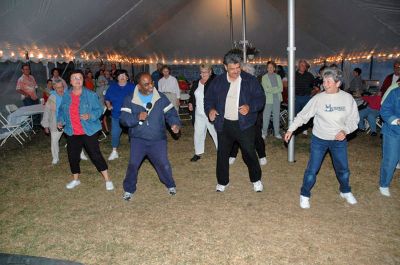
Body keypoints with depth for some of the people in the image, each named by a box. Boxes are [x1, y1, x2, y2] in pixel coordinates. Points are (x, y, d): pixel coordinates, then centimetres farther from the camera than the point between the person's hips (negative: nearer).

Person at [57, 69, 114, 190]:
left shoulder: (91, 95, -9)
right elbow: (61, 110, 16)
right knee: (73, 156, 15)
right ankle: (75, 179, 37)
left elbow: (98, 110, -9)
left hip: (89, 131, -5)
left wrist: (90, 116, -27)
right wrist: (60, 120, 0)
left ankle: (107, 179, 11)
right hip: (72, 133, 5)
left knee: (95, 155, -2)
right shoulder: (66, 95, 4)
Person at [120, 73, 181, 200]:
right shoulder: (130, 100, -4)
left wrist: (175, 124, -19)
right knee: (133, 164, -3)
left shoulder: (161, 98, -1)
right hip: (138, 139, 0)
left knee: (163, 164, 2)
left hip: (158, 139, 1)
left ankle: (170, 185, 29)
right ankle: (129, 189, 20)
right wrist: (137, 117, -27)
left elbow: (171, 113, 1)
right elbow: (123, 119, -9)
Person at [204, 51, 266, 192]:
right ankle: (222, 182, 29)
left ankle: (256, 179, 28)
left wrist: (250, 107, -23)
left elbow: (261, 98, -3)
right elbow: (209, 98, 9)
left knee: (249, 153, 4)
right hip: (224, 124, 3)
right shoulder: (218, 81, 2)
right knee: (222, 153, 10)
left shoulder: (250, 80, -4)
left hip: (244, 124, -2)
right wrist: (210, 109, -12)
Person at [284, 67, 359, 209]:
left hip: (339, 140, 2)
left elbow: (354, 119, -2)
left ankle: (345, 191, 45)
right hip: (319, 140, -2)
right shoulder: (318, 98, -14)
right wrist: (290, 129, -9)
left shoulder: (347, 98, -9)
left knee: (343, 169, 18)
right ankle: (305, 195, 23)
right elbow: (303, 115, -7)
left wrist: (345, 130, -20)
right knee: (312, 170, 2)